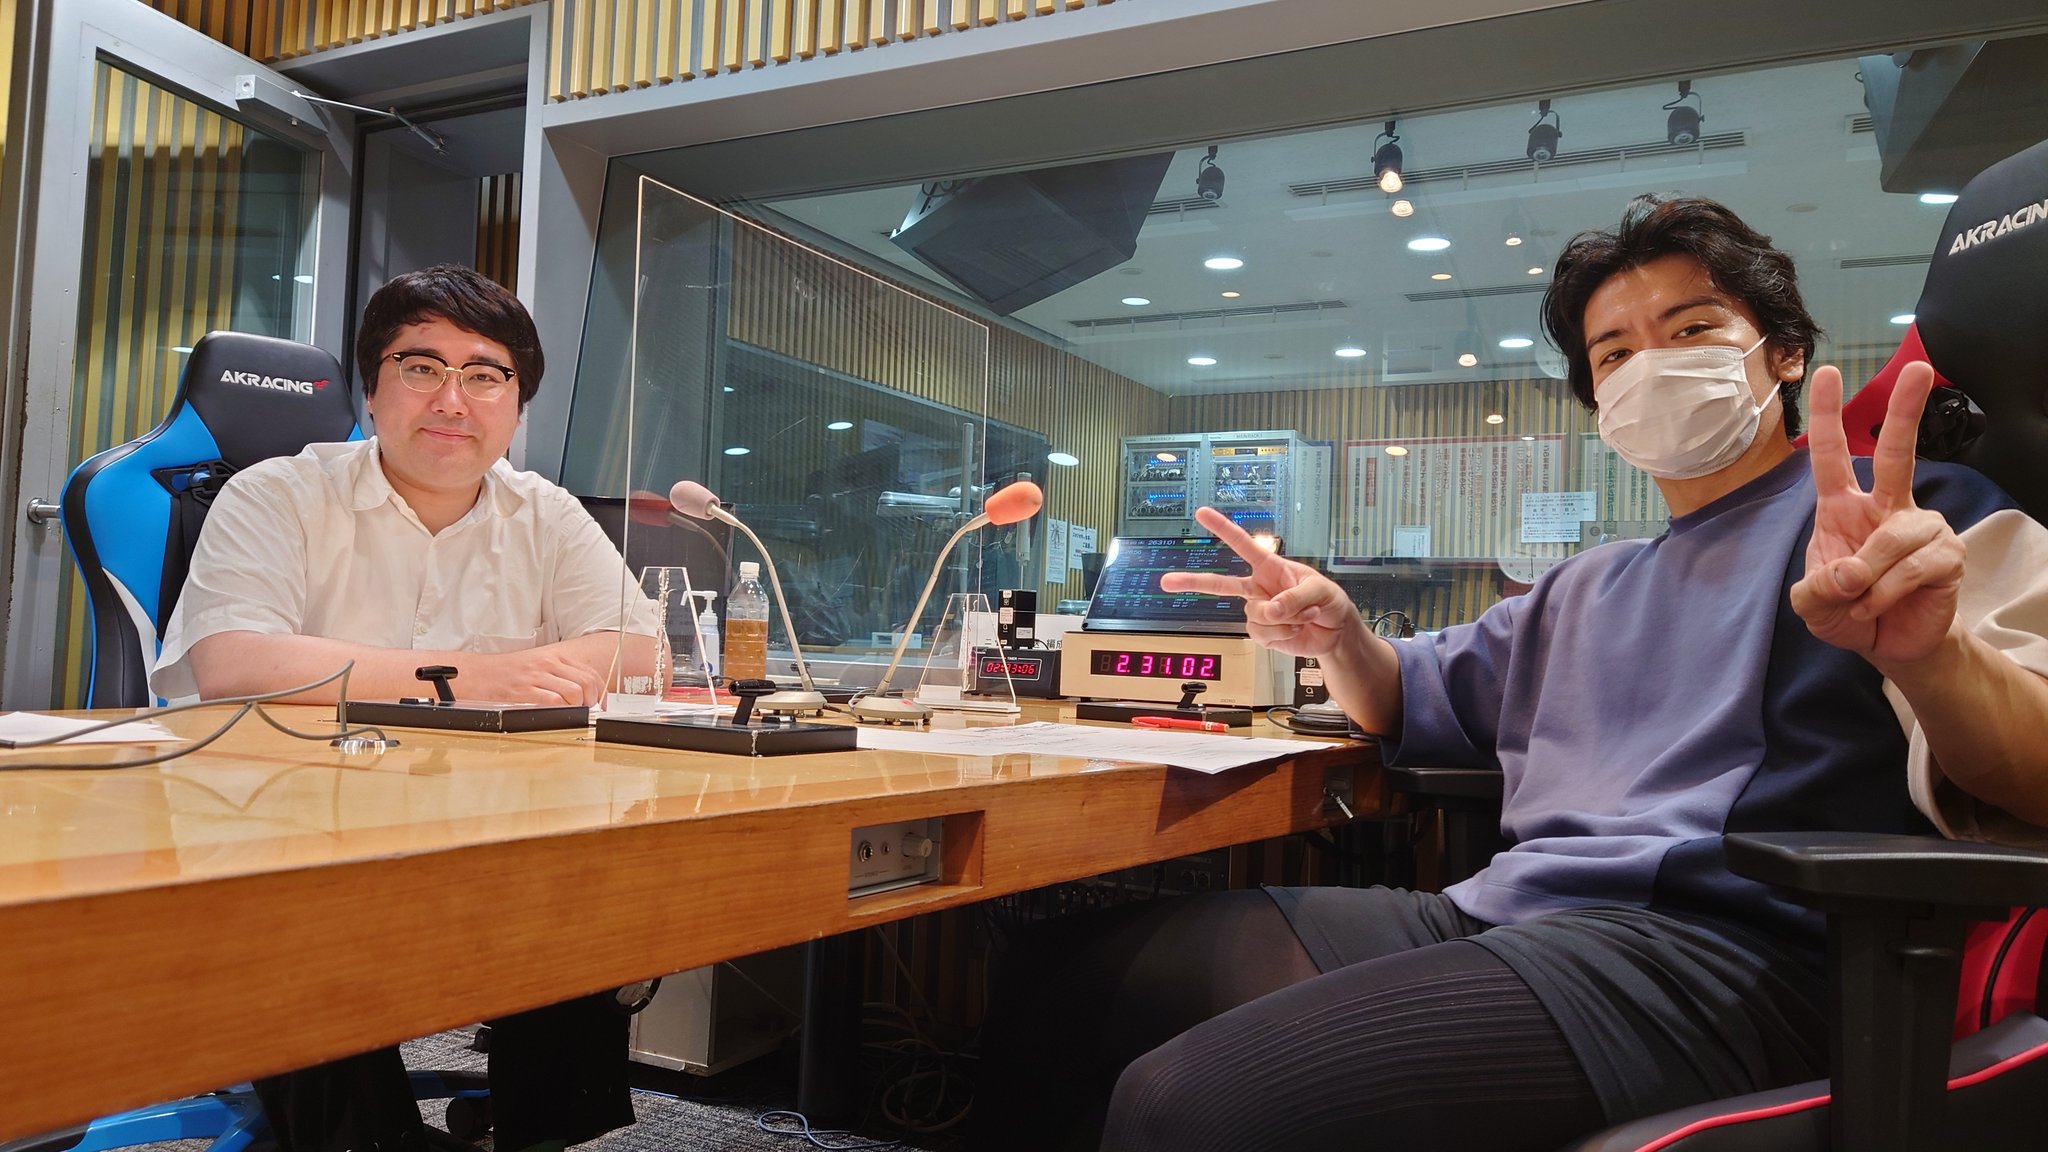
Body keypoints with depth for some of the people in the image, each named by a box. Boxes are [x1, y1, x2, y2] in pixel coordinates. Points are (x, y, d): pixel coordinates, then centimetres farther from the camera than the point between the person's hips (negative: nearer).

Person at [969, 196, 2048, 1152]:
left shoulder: (1902, 516, 7)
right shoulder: (1586, 589, 29)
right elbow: (1419, 699, 39)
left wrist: (1929, 647, -30)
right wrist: (1338, 636, 16)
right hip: (1482, 914, 8)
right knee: (1061, 973, 0)